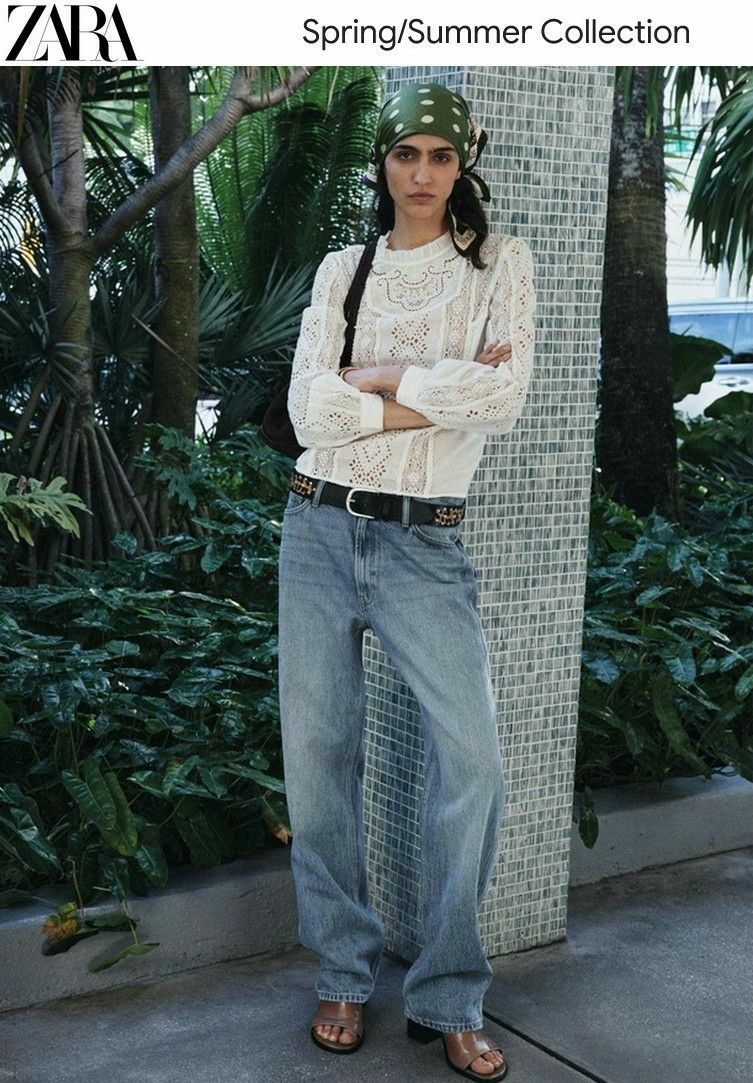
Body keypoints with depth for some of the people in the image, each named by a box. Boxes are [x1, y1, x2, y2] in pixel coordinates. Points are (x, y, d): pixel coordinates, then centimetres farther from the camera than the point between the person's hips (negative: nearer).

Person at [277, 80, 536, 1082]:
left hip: (425, 545, -2)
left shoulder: (499, 262, 3)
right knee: (319, 754, 4)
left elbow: (506, 397, -13)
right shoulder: (341, 270, 9)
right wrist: (440, 395, -11)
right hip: (320, 528, 2)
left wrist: (376, 376, -9)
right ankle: (344, 974, 21)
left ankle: (448, 999, 5)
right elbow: (309, 408, -5)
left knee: (472, 756, -11)